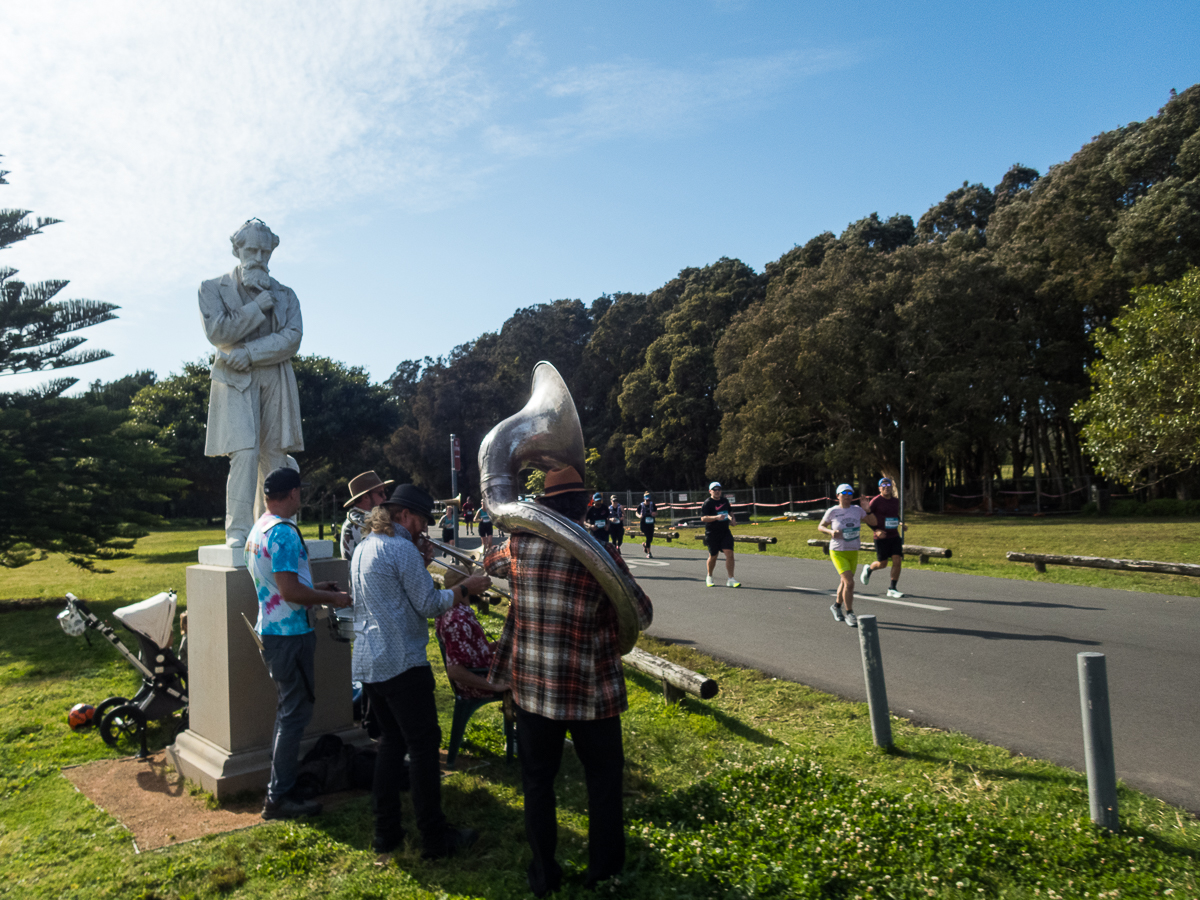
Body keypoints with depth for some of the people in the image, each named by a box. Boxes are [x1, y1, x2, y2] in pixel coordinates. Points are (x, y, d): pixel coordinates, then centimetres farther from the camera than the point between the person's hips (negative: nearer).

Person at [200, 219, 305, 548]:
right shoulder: (213, 288, 10)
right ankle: (238, 530, -14)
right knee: (245, 451, -16)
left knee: (274, 454, 2)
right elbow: (217, 332, -7)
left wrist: (249, 353, -13)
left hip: (276, 378, 3)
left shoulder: (285, 295, 16)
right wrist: (262, 302, -6)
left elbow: (292, 339, 0)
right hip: (234, 379, -3)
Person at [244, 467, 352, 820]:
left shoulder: (257, 531, 14)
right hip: (290, 633, -10)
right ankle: (279, 797, 2)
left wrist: (313, 588, 21)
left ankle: (281, 776, 31)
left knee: (288, 708, 21)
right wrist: (333, 598, -13)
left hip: (271, 630, 10)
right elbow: (290, 591, -24)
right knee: (295, 712, -3)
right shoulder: (283, 532, -19)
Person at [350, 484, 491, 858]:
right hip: (401, 663, -9)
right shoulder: (402, 548, -15)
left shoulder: (364, 548, 14)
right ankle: (434, 838, 7)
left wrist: (421, 564, 14)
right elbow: (429, 604, -15)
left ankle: (386, 832, 22)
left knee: (391, 741, 17)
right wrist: (466, 588, -3)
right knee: (423, 745, 0)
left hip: (368, 663, 9)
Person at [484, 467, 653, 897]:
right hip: (590, 691, -2)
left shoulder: (520, 546, -7)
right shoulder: (601, 555, -15)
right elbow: (642, 616, -8)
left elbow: (488, 561, 17)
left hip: (531, 687, 2)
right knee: (603, 780, 19)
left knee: (537, 782, 19)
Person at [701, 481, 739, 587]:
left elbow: (730, 510, 28)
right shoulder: (707, 503, -8)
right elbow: (703, 518, -18)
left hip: (725, 532, 4)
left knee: (729, 554, -10)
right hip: (712, 534, -4)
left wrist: (731, 517, 7)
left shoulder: (725, 501, 11)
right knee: (713, 556, 8)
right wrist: (716, 517, -30)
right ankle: (709, 577, 31)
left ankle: (730, 580, -7)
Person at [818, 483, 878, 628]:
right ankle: (849, 614, -3)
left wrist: (866, 509, -14)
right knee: (849, 583, -16)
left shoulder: (857, 509, -1)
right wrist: (831, 531, -19)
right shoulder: (832, 511, -9)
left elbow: (873, 523, 2)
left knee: (844, 582, 18)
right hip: (838, 552, -4)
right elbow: (820, 527, 1)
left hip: (853, 552, 5)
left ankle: (837, 606, 41)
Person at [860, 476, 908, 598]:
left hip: (895, 536, 5)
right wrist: (876, 530, -17)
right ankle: (868, 569, 35)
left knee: (897, 561, -5)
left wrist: (901, 524, 7)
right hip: (881, 537, -5)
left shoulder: (896, 501, 9)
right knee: (882, 563, 1)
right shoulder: (876, 501, -9)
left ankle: (892, 589, 4)